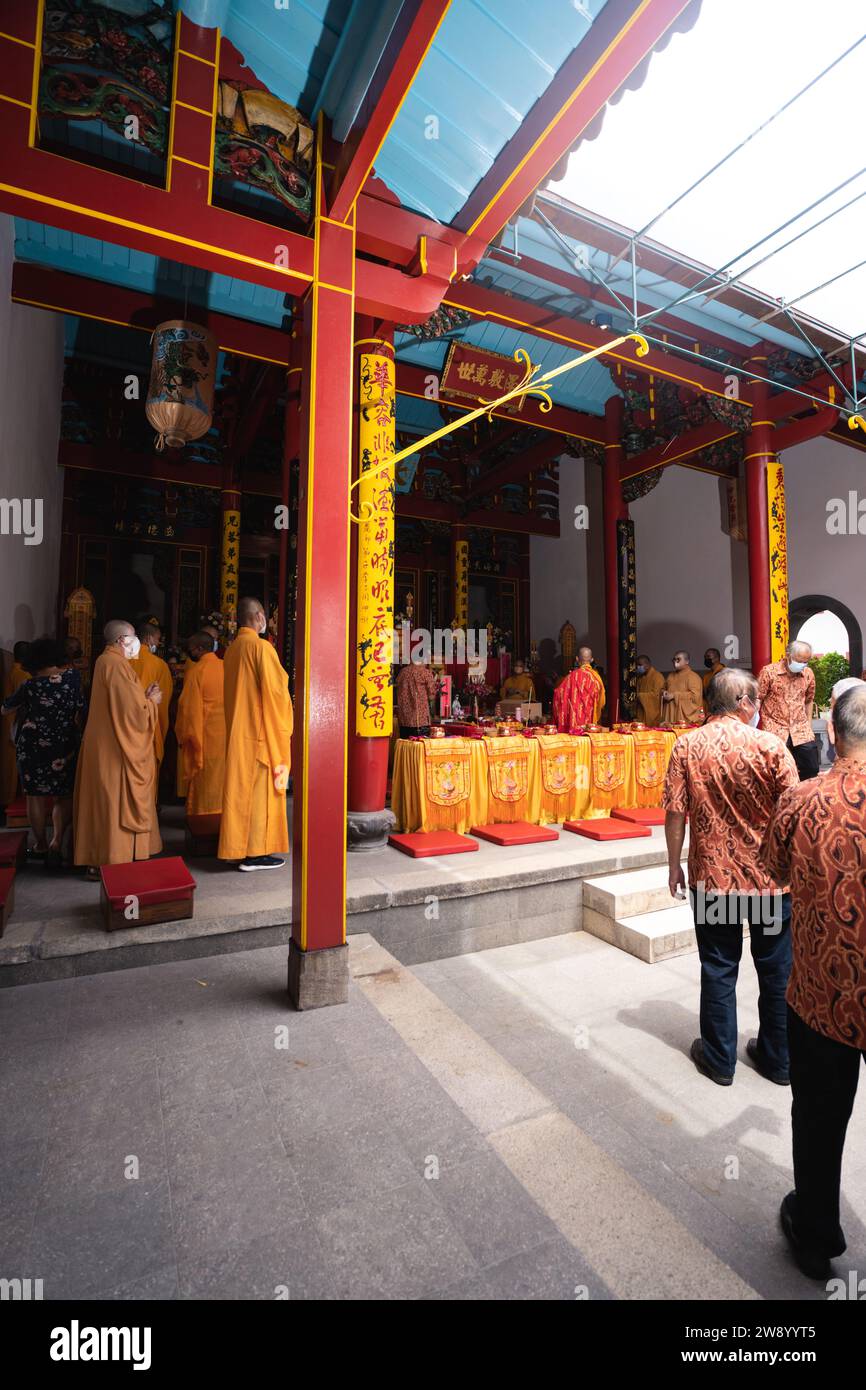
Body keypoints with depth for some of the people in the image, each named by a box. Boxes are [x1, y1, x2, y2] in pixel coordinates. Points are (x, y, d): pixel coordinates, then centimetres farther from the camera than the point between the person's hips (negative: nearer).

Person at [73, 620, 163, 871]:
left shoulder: (106, 661, 13)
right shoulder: (116, 664, -18)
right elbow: (134, 711, -22)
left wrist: (144, 696, 9)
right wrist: (151, 701, -4)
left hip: (107, 745, 10)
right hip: (117, 749, -10)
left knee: (106, 801, 15)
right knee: (116, 803, -1)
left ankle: (100, 858, 24)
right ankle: (110, 861, 7)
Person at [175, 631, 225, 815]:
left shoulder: (196, 671, -12)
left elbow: (189, 707, -10)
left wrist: (183, 736, 1)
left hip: (205, 735, -4)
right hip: (226, 734, 5)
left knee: (204, 780, 6)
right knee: (222, 776, 14)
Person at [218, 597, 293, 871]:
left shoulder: (231, 649, 9)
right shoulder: (261, 647, -14)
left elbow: (234, 692, 15)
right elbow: (275, 690, -15)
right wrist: (283, 722, -1)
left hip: (237, 731, 8)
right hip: (261, 731, -8)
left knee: (241, 789, 12)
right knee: (261, 791, -1)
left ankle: (239, 847, 19)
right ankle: (256, 852, 4)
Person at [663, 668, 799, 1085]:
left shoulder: (687, 746, -9)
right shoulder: (770, 746, -12)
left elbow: (675, 812, -7)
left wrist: (674, 865, 5)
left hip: (711, 877, 0)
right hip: (770, 878, 0)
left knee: (718, 971, 15)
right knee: (776, 971, 19)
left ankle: (719, 1060, 29)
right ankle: (778, 1059, 36)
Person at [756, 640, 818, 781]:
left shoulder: (808, 674, 5)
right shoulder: (768, 672, -9)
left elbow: (808, 701, 19)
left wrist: (808, 726, 18)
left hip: (802, 732, 4)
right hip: (775, 731, -4)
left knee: (812, 769, 7)